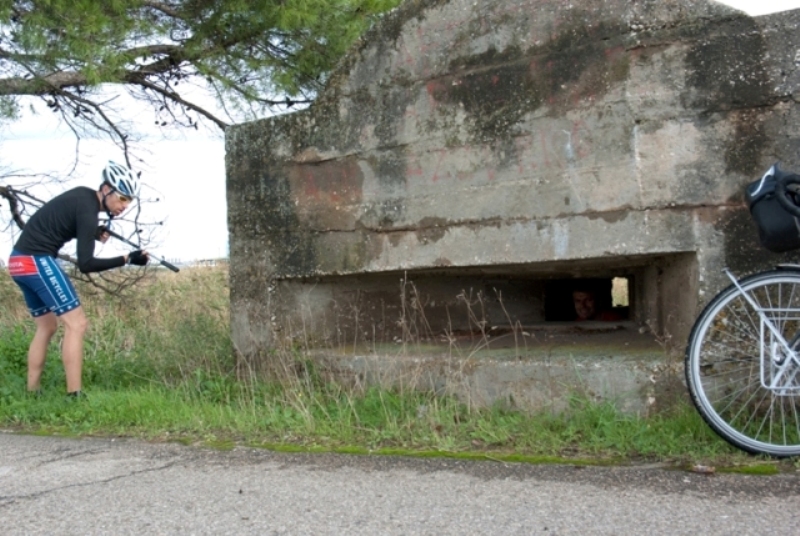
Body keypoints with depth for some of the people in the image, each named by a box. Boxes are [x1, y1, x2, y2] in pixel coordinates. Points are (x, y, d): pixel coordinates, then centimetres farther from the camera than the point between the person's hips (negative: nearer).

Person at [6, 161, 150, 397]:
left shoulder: (84, 196, 10)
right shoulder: (88, 210, -17)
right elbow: (86, 264, -21)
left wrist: (94, 233, 9)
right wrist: (127, 259, -24)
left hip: (21, 261, 10)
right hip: (37, 261, -10)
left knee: (47, 327, 18)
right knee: (76, 323, -10)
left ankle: (32, 392, 21)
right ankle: (74, 395, -13)